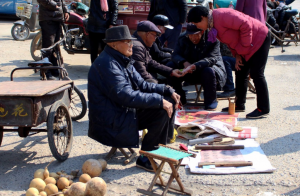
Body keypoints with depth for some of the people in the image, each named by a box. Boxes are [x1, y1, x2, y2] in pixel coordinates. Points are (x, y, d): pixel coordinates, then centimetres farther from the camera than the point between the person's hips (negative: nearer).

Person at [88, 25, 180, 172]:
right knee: (162, 110, -21)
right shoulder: (107, 64, -21)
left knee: (167, 102, 3)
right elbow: (126, 96, -30)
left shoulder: (122, 61, 11)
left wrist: (167, 91, 0)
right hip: (110, 121, -10)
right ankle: (144, 158, -11)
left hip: (125, 111, 10)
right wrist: (159, 100, -27)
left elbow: (141, 85, 14)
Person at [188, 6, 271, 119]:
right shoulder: (212, 25, 4)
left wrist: (243, 48, -22)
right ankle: (239, 105, 23)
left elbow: (246, 25, -29)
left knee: (256, 74, -9)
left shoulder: (221, 16, -26)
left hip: (259, 39, -10)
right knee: (240, 73, 12)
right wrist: (237, 55, -1)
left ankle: (263, 109, -2)